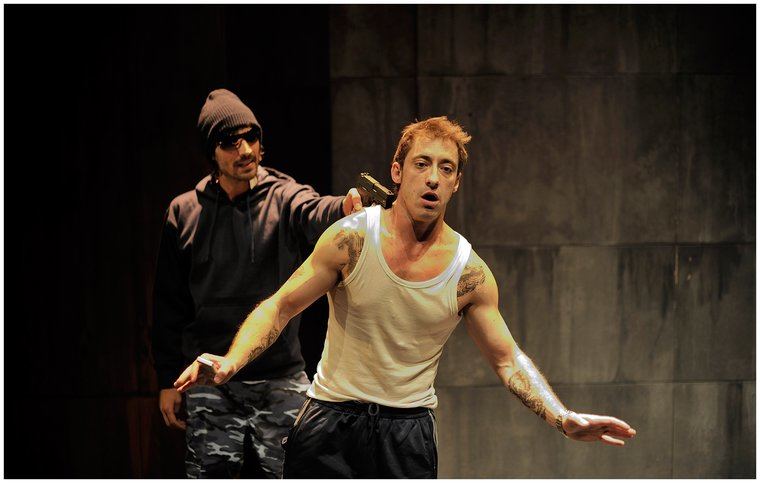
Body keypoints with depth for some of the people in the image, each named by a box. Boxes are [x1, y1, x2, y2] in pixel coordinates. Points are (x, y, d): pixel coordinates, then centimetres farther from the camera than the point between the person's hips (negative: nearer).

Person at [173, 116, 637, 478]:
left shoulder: (470, 273, -5)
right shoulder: (352, 238, -9)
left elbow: (508, 359, 2)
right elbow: (281, 305, -6)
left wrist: (564, 419, -11)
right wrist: (232, 362, -23)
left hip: (408, 431, 1)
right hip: (332, 418, -1)